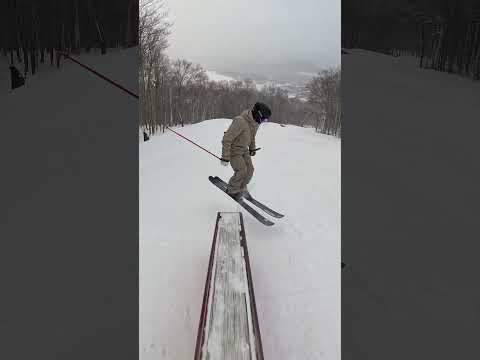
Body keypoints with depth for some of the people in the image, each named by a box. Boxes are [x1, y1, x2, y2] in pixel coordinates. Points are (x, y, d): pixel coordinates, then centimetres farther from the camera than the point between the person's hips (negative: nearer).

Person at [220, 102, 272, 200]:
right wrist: (225, 157, -27)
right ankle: (232, 191, 8)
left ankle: (242, 188, 24)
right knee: (241, 170, -14)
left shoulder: (255, 122, -5)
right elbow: (227, 139, -29)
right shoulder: (240, 121, -32)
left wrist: (252, 148, 26)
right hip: (234, 149, -8)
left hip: (244, 149, 8)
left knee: (250, 169, 2)